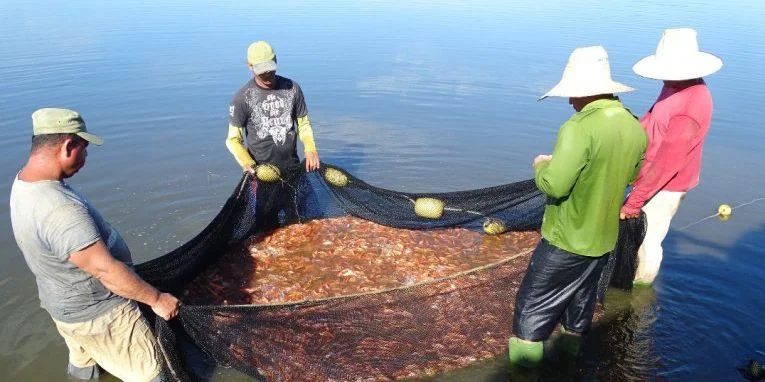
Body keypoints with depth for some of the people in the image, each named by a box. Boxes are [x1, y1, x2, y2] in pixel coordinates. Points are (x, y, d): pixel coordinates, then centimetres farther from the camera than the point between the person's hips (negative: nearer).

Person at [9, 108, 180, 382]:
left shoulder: (23, 182, -4)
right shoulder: (60, 209, -37)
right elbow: (106, 270, -34)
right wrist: (157, 299, -23)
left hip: (65, 305, 10)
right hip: (98, 315, -9)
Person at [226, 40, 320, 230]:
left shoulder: (292, 88, -2)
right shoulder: (243, 97, -9)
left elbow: (304, 124, 8)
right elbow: (233, 138, -5)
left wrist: (310, 148, -12)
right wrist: (246, 162, -23)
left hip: (293, 168, 3)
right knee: (267, 223, 6)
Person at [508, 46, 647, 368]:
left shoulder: (580, 127, -26)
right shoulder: (634, 127, 0)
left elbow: (554, 185, -28)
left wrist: (542, 166, -6)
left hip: (566, 240, -8)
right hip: (603, 239, 8)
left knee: (533, 305, 8)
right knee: (582, 300, 24)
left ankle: (522, 366, 19)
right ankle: (572, 353, 42)